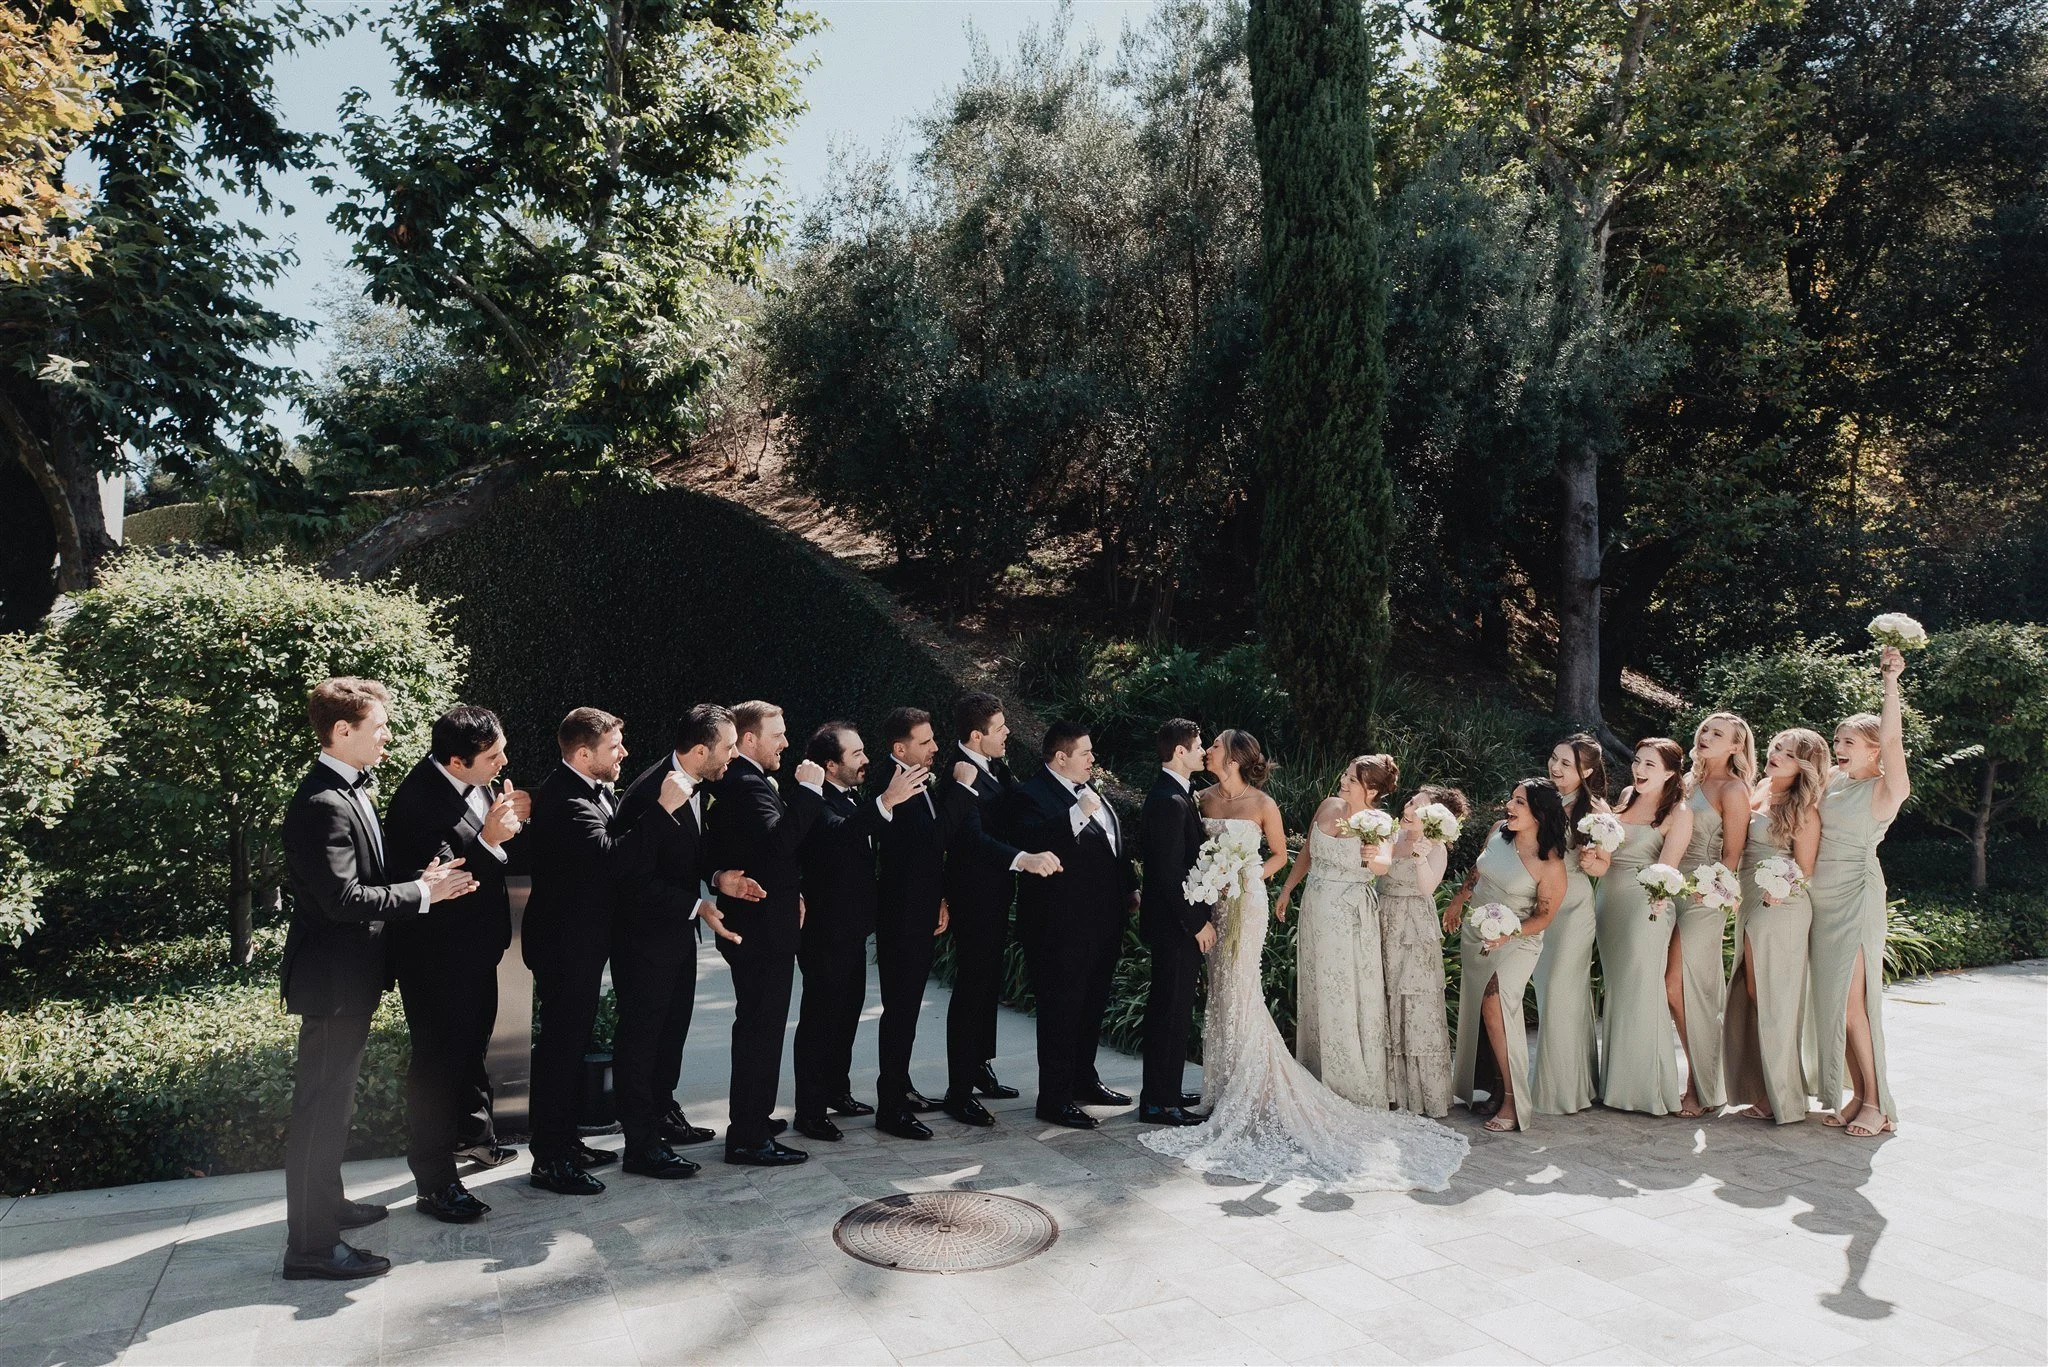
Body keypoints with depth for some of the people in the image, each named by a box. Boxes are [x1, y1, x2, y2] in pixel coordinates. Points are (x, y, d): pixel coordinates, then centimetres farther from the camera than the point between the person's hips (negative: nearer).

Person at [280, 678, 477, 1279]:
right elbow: (343, 899, -27)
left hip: (351, 974, 11)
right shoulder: (323, 804, -23)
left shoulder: (351, 790, 10)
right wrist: (421, 891, -19)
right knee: (321, 1104, -1)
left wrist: (420, 878, 0)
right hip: (332, 978, -11)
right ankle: (311, 1245, 8)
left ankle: (324, 1202, 39)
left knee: (332, 1098, 23)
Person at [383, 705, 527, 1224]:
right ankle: (434, 1181, 15)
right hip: (436, 954, -9)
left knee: (473, 1044, 25)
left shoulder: (478, 783, -2)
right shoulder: (418, 800, -27)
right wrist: (487, 839, -34)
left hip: (475, 947, 9)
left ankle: (473, 1133, 45)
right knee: (438, 1060, 2)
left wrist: (512, 820, -9)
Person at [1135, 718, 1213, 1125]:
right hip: (1175, 924, -11)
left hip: (1174, 920, 11)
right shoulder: (1171, 802, -21)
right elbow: (1172, 874, -23)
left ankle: (1165, 1091, 29)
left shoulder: (1172, 794, 12)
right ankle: (1159, 1103, 7)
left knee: (1169, 1010, 18)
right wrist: (1198, 923, -17)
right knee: (1172, 1012, -2)